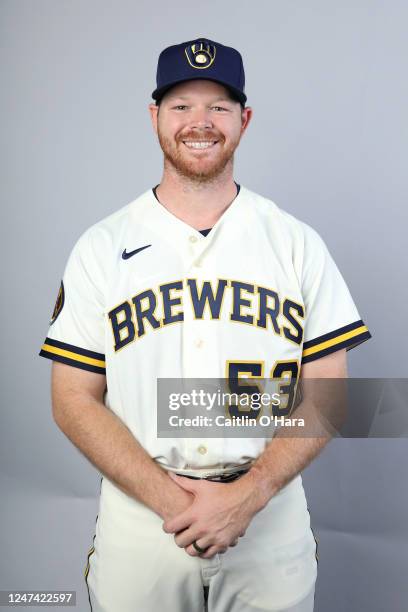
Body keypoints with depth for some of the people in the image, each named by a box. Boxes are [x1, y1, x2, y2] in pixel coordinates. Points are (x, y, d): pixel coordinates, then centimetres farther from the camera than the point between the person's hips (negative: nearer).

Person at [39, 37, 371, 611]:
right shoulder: (101, 247, -2)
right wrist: (167, 497, -14)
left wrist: (247, 495, -15)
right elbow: (74, 399, -3)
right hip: (137, 522, 0)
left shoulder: (298, 244, -1)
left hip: (270, 519, 1)